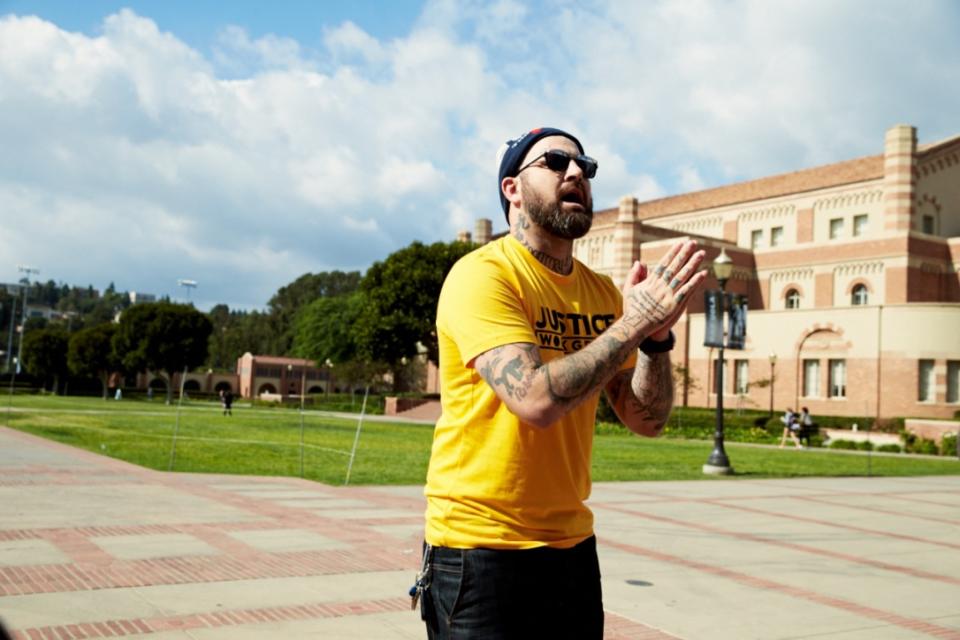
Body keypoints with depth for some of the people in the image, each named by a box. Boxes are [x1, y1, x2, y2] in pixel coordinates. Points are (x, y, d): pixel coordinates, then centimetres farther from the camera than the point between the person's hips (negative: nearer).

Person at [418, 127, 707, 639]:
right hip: (481, 551, -6)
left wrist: (656, 336, -13)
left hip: (572, 546, 6)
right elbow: (536, 399, -26)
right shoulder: (483, 274, -13)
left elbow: (646, 420, 3)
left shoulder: (601, 291, 6)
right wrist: (633, 323, -19)